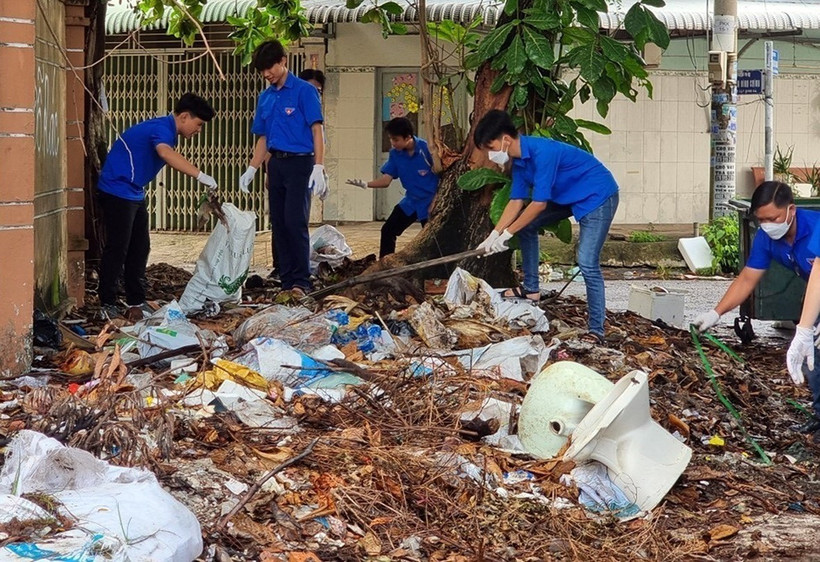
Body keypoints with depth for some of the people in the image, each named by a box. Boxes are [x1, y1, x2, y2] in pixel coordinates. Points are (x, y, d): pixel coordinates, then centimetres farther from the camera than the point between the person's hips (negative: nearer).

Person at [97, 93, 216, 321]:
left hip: (134, 193, 11)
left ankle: (136, 302, 17)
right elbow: (166, 153, -42)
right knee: (117, 249, -8)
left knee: (140, 248, 11)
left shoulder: (166, 130, 13)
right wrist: (200, 175, -48)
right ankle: (107, 306, -3)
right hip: (117, 190, -11)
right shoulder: (161, 128, -20)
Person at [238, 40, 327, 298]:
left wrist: (318, 168, -17)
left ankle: (301, 281, -11)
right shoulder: (265, 98, 15)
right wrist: (251, 170, 10)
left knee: (295, 222, -14)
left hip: (299, 163, -7)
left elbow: (317, 130, -9)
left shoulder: (304, 91, -5)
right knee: (279, 224, 6)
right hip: (276, 165, 7)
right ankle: (287, 281, 11)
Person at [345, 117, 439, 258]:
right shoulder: (395, 154, -3)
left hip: (430, 203, -6)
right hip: (411, 202, 6)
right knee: (388, 230, 3)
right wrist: (366, 184, -23)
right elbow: (386, 180, -5)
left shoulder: (426, 149, -20)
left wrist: (435, 202, -17)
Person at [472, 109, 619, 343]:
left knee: (587, 263, -17)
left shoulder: (542, 153, -30)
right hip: (568, 196, 10)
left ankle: (596, 331, -14)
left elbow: (539, 203, -28)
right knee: (526, 226, 14)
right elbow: (516, 201, 1)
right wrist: (493, 236, -7)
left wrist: (506, 234, -21)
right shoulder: (518, 159, -2)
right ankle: (531, 289, 23)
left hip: (598, 196, -10)